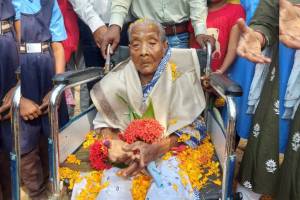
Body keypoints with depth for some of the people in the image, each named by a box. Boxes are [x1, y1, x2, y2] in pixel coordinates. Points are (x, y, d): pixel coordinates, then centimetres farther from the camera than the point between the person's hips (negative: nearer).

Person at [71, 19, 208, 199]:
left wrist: (156, 149, -24)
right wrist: (113, 142, -17)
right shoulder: (118, 80, 3)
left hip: (169, 150, -1)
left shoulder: (181, 79, -4)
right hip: (127, 152, 2)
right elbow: (104, 122, 7)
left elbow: (190, 128, -7)